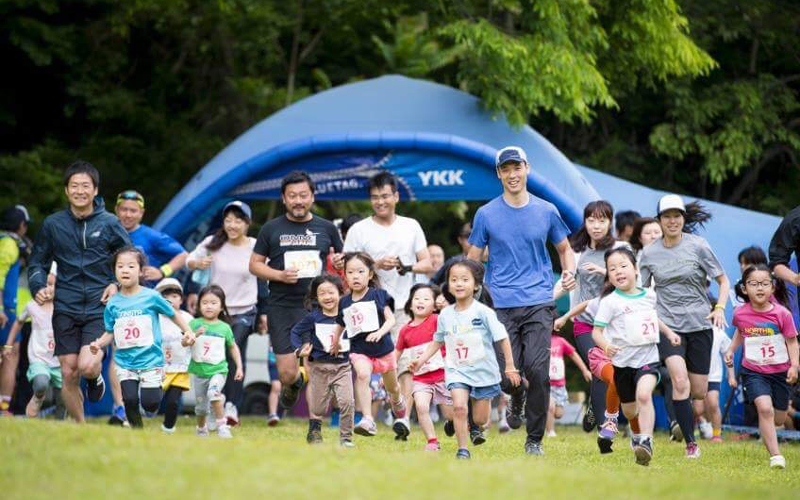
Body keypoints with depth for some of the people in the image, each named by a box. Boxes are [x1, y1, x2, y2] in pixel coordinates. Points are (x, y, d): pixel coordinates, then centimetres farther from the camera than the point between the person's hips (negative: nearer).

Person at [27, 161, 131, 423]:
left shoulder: (109, 223, 2)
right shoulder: (52, 224, 4)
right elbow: (37, 263, 13)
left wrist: (117, 284, -3)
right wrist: (39, 288, -6)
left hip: (100, 309, -2)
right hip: (65, 310, 2)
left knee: (87, 365, -20)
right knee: (68, 374, -1)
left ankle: (96, 378, 18)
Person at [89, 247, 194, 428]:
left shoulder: (151, 297, -5)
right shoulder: (113, 303, 2)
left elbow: (173, 314, 8)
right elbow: (110, 333, 8)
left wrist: (187, 332, 1)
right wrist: (99, 344, -10)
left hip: (150, 359, -2)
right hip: (125, 361, 2)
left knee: (149, 404, -8)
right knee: (130, 399, -12)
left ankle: (156, 386, 26)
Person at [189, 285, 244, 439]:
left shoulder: (224, 328, -1)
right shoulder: (195, 324, -2)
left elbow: (233, 347, 11)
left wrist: (239, 367, 7)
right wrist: (196, 334, -27)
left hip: (218, 370, -2)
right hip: (198, 370, 2)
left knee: (213, 392, -30)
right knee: (201, 405, 11)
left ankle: (222, 425, -18)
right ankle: (201, 429, 38)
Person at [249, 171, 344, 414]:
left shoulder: (327, 228, 10)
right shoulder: (271, 229, 7)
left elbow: (343, 261, 20)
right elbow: (254, 264, 9)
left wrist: (339, 262, -5)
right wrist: (279, 275, -10)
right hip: (282, 309, 0)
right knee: (287, 373, -4)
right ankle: (294, 383, 33)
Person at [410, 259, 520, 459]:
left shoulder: (483, 312, -11)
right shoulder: (445, 315, 0)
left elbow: (502, 338, -7)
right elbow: (438, 341, 15)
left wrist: (510, 366, -7)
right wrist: (421, 360, 6)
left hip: (483, 370, -2)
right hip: (457, 370, 2)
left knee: (480, 419, 4)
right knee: (459, 406, -21)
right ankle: (462, 449, -9)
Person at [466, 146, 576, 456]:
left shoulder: (546, 211, 8)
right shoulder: (486, 214, 5)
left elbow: (565, 248, 21)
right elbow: (472, 261, 9)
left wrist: (569, 272, 0)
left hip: (538, 304, 0)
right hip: (502, 307, 0)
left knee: (538, 370, -13)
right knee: (508, 376, -8)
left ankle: (534, 439, 2)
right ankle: (517, 399, 30)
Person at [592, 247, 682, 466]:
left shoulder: (649, 295, 5)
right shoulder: (610, 302, -9)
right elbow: (597, 331, -12)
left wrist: (668, 332, 20)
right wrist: (605, 345, -31)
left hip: (648, 358, 1)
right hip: (623, 362, -1)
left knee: (644, 394, -27)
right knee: (629, 410, 12)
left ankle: (646, 441, -30)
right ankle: (638, 432, 45)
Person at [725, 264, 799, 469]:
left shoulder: (782, 314, -16)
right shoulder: (740, 314, -8)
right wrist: (731, 350, 5)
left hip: (780, 372, 1)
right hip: (753, 371, 0)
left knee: (779, 419, 14)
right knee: (765, 408, -22)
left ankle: (765, 430, 52)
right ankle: (775, 455, -19)